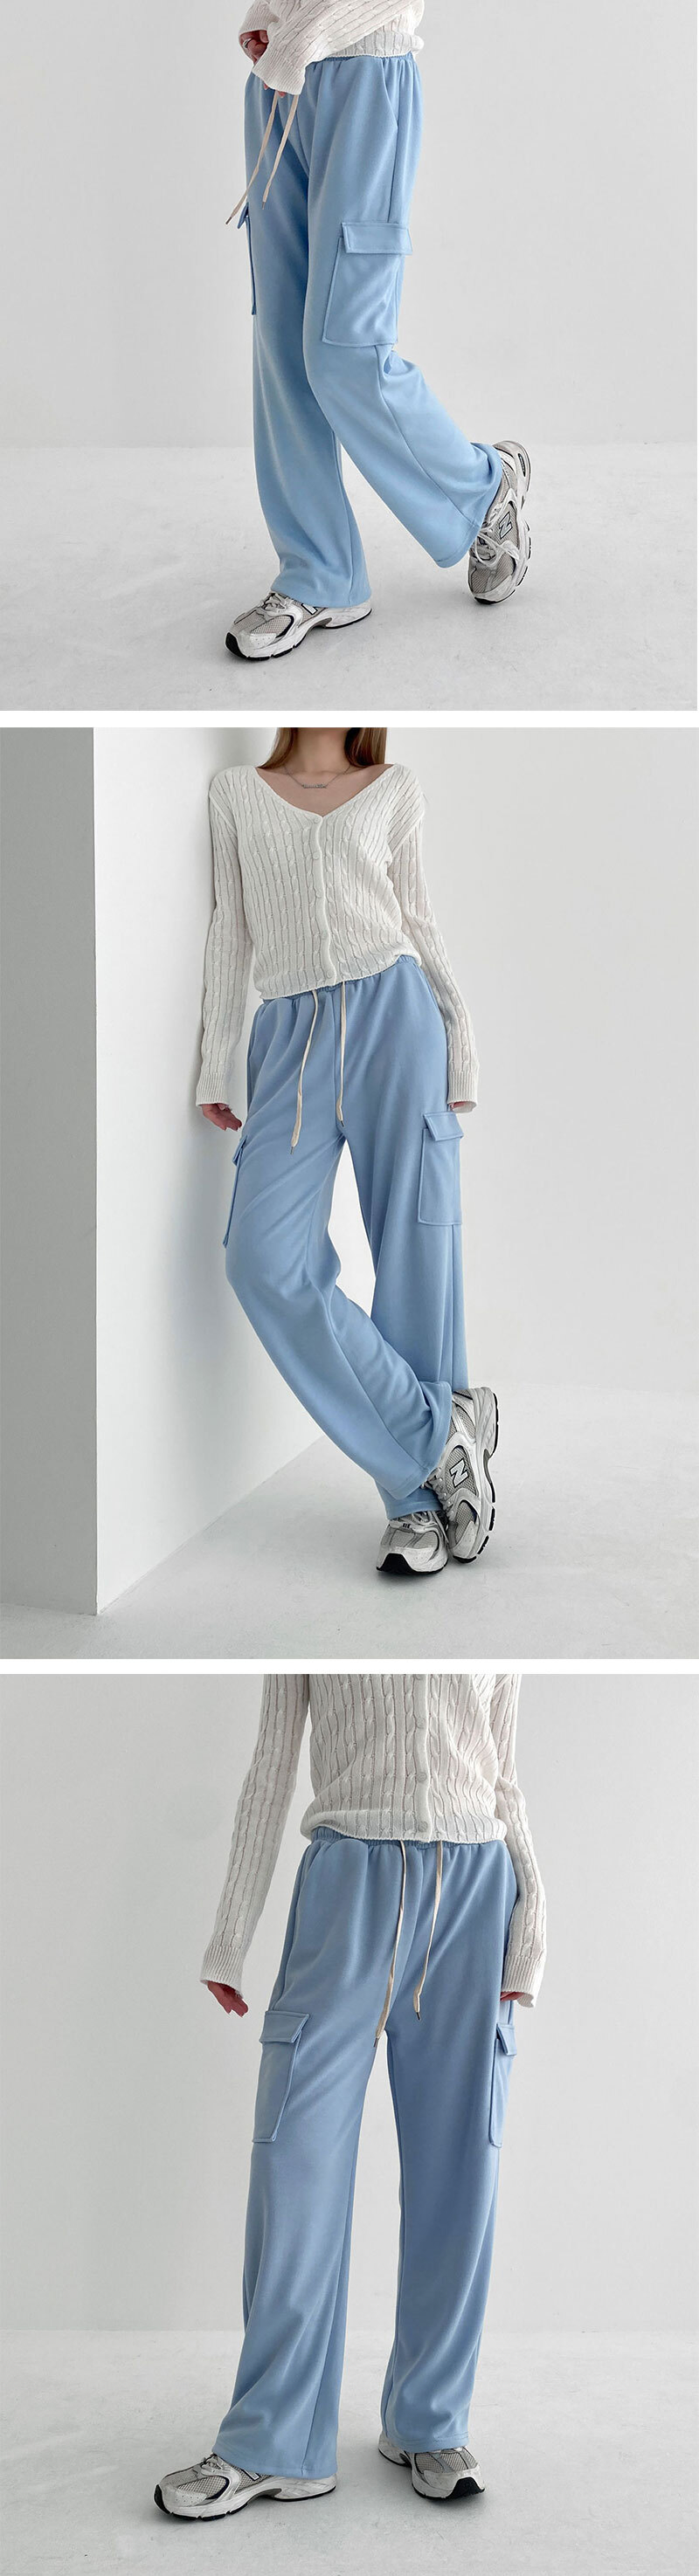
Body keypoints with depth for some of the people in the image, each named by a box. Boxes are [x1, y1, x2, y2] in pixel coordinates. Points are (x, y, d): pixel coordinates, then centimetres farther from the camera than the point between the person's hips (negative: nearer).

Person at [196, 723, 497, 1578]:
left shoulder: (393, 790, 13)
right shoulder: (236, 793, 16)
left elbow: (416, 917, 14)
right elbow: (231, 929, 14)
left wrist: (460, 1032, 7)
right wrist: (216, 1063, 9)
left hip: (391, 1015, -1)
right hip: (292, 1035, 1)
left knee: (415, 1252, -5)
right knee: (266, 1260, -17)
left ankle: (420, 1495, 3)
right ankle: (443, 1428, -13)